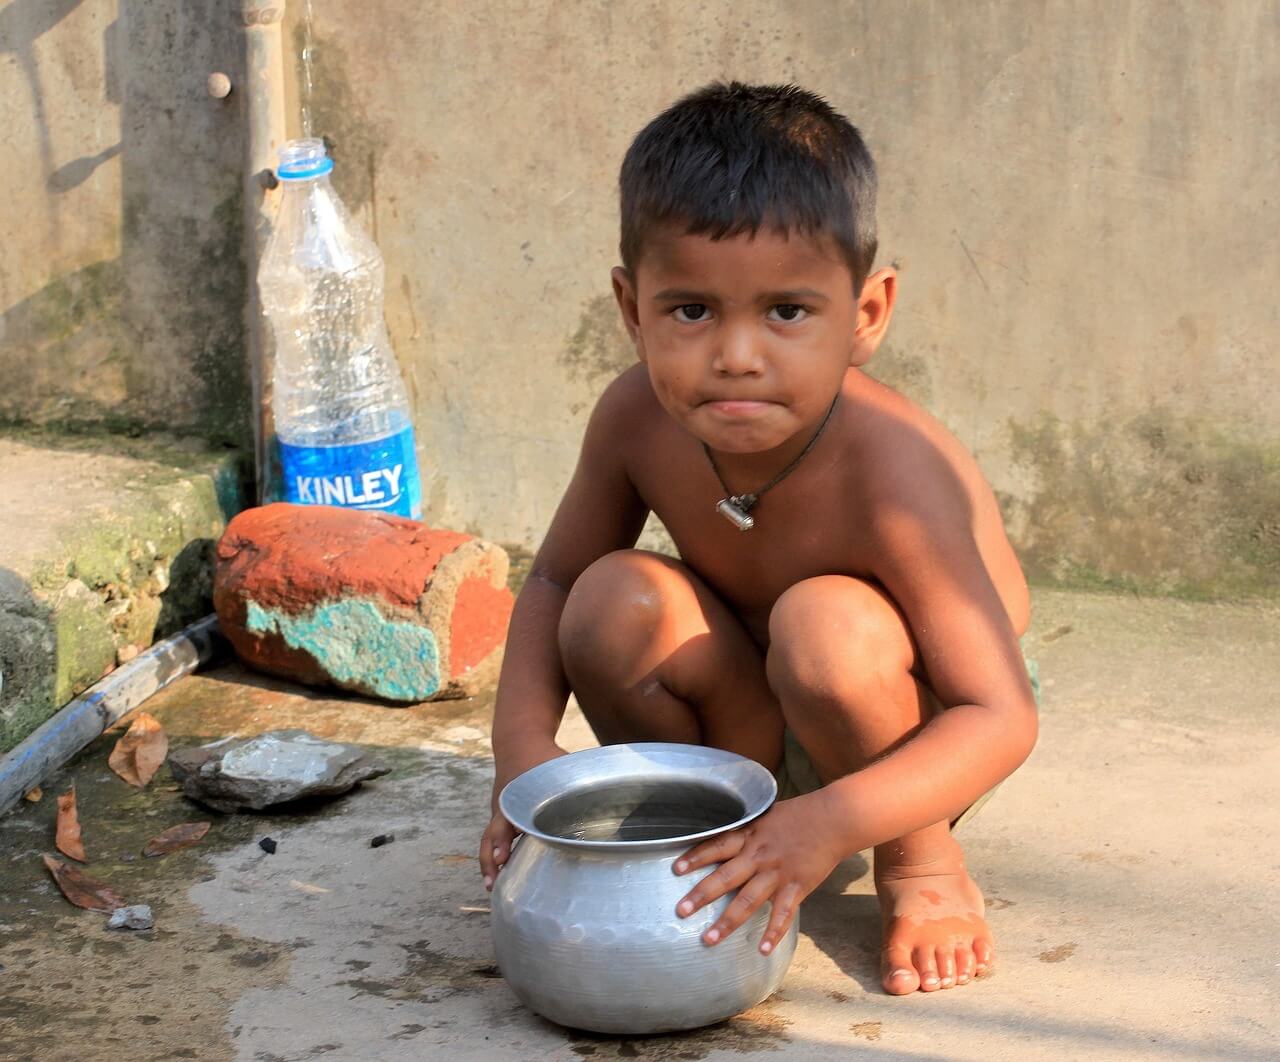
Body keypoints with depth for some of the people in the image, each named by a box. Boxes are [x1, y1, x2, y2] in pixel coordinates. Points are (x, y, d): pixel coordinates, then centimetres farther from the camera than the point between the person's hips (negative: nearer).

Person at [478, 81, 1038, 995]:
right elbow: (553, 580, -1)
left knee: (827, 625, -36)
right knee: (614, 602, -23)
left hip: (919, 727, -4)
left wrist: (830, 823, -49)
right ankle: (691, 837, 3)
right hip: (755, 732, 4)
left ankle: (924, 863, -8)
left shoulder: (886, 470, -34)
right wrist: (524, 742, -20)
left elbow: (1002, 718, -34)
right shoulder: (638, 420, -19)